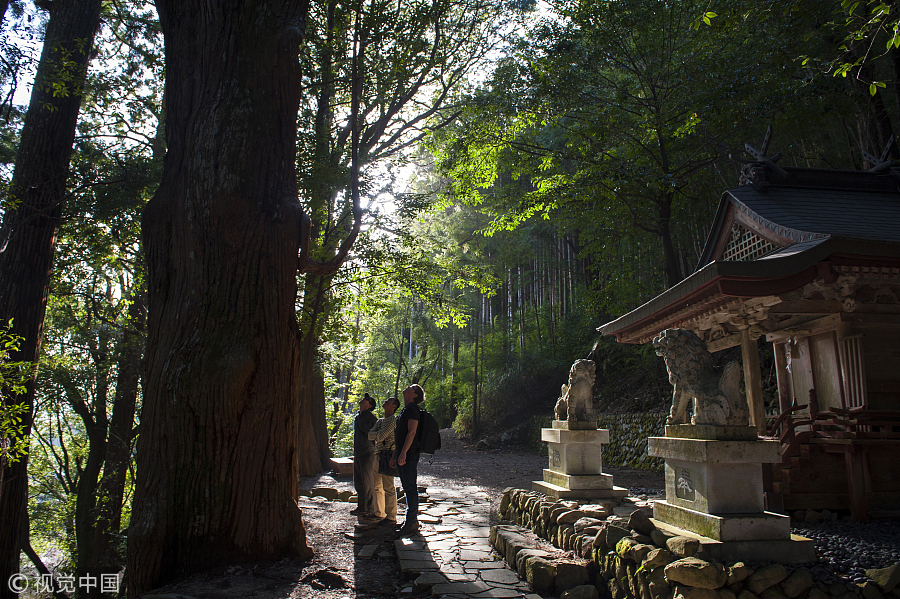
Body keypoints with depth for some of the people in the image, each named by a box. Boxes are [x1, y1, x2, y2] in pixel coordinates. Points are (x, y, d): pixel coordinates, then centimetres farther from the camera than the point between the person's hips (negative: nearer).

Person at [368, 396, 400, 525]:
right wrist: (379, 434, -8)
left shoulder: (393, 419, -10)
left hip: (387, 454, -9)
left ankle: (391, 517, -3)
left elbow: (381, 436, -19)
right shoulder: (380, 421, 19)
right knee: (377, 486, 15)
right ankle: (379, 513, 26)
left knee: (388, 487, -8)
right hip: (378, 454, 10)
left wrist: (378, 435, 2)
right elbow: (370, 436, 8)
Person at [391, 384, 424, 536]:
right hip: (402, 455, 10)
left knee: (410, 488, -6)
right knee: (407, 488, 13)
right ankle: (413, 520, 21)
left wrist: (403, 453, -25)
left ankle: (411, 523, -2)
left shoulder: (412, 409, -10)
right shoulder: (405, 410, 21)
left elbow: (411, 432, -20)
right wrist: (395, 455, 23)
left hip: (409, 455, -10)